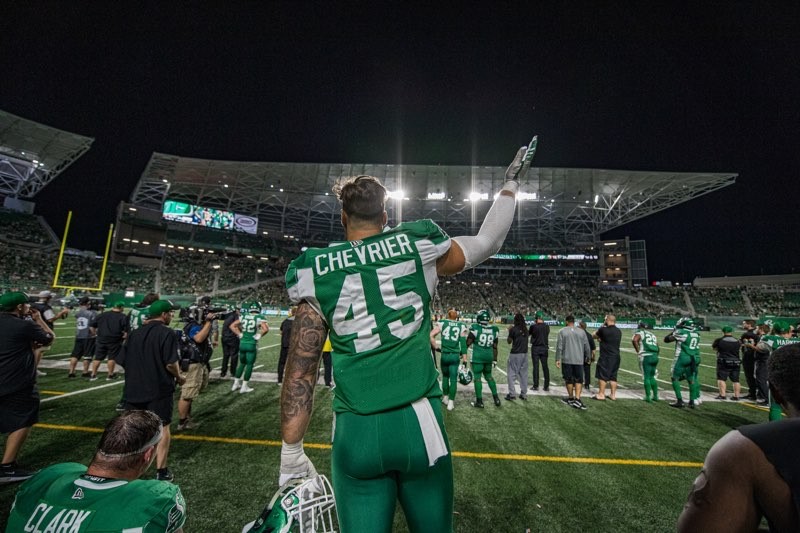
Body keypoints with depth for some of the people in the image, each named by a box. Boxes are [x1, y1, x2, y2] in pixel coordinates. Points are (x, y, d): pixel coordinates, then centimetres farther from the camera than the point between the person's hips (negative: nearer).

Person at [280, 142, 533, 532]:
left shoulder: (315, 270, 0)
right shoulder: (419, 246, -2)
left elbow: (299, 373, -1)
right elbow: (485, 244, 15)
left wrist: (291, 455, 8)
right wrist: (510, 184, 29)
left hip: (354, 433, 0)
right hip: (418, 423, 1)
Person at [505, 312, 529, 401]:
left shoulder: (513, 329, -12)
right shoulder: (526, 329, 3)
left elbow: (509, 341, -3)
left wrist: (509, 331, 8)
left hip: (515, 354, -5)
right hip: (524, 353, 5)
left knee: (512, 373, 3)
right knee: (523, 374, 12)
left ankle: (512, 393, 3)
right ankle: (523, 394, 18)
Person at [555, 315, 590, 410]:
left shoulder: (562, 331, -2)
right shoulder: (581, 331, 5)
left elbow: (559, 347, -5)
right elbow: (587, 347, 8)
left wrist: (557, 359, 0)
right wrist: (588, 357, 23)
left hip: (567, 360, -1)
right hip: (579, 360, 1)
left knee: (569, 380, 10)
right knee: (578, 380, 6)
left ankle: (571, 398, 23)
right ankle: (577, 399, -6)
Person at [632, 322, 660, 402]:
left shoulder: (640, 333, 2)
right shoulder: (653, 335, 22)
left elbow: (634, 340, -18)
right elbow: (658, 349, 22)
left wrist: (638, 350, -8)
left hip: (646, 357, -6)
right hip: (655, 356, 6)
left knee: (646, 377, 0)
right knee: (652, 377, 18)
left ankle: (648, 397, 2)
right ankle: (655, 396, 22)